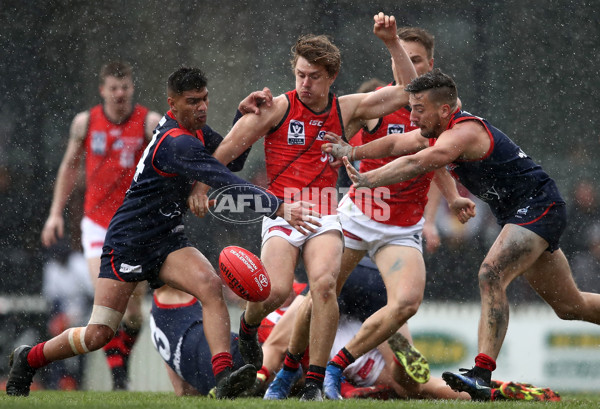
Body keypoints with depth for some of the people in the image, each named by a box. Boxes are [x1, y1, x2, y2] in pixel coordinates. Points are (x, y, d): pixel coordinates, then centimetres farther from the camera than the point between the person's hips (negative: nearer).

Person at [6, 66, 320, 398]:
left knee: (210, 285, -23)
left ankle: (223, 377, -34)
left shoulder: (195, 129, 4)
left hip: (167, 240, 8)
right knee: (98, 335, -4)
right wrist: (280, 208, -38)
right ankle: (28, 359, 23)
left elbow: (231, 161, 16)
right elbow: (226, 184, -34)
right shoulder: (177, 144, -25)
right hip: (128, 243, -7)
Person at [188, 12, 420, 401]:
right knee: (276, 289, -25)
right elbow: (229, 148, 5)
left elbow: (408, 91, 13)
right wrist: (201, 187, 1)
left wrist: (392, 42, 4)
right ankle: (248, 324, 14)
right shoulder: (279, 107, 1)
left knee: (324, 283, -26)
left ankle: (316, 381, -20)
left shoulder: (345, 109, 10)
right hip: (282, 215, -2)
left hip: (324, 217, 2)